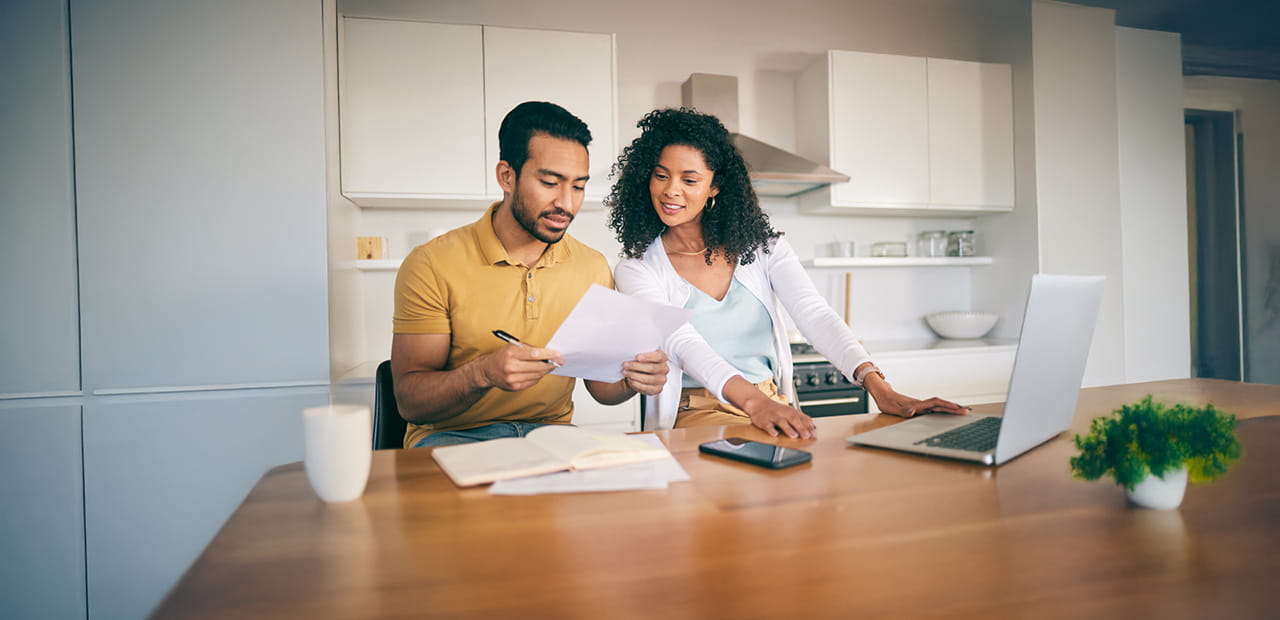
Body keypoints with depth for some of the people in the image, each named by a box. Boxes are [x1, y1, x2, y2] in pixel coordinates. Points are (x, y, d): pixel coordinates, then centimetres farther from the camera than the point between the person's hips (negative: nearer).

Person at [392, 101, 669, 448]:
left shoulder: (593, 268, 4)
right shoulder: (431, 266, -9)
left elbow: (600, 386, 10)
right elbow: (409, 402, -12)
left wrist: (631, 380, -14)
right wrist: (484, 373, -31)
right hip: (453, 436, -3)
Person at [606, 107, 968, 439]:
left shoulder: (760, 245, 7)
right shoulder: (636, 270, -2)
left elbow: (815, 314, -7)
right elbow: (682, 343, -19)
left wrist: (877, 385, -25)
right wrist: (753, 401, -38)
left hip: (775, 407, 4)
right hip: (694, 415, -3)